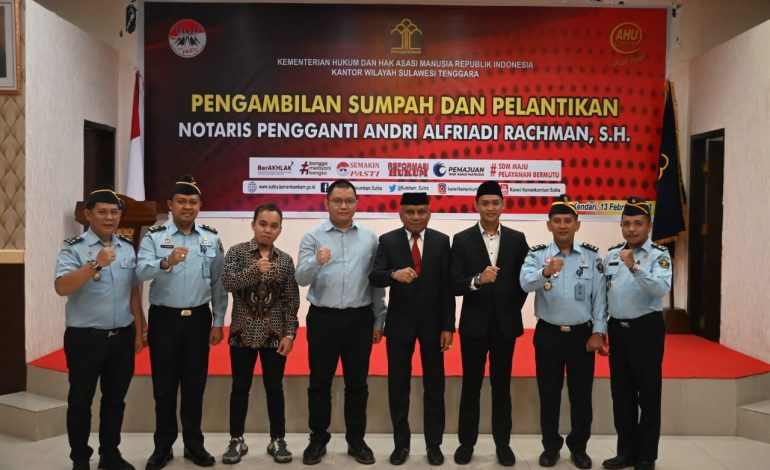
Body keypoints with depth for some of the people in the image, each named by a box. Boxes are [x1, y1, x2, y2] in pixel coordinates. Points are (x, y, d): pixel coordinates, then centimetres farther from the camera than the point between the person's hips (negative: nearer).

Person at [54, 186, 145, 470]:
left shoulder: (127, 248, 7)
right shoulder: (73, 248, -8)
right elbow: (61, 288, -22)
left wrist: (138, 331, 9)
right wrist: (95, 265, -34)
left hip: (122, 337, 5)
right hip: (85, 338, -4)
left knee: (115, 398, 15)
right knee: (81, 400, 9)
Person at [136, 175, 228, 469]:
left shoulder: (212, 238, 3)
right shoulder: (154, 236, -2)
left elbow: (218, 283, 5)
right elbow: (141, 272, -18)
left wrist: (218, 322, 3)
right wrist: (166, 262, -37)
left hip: (198, 318, 1)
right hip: (164, 318, -1)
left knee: (195, 384, 10)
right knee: (164, 385, 8)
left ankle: (194, 444, 24)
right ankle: (163, 446, 23)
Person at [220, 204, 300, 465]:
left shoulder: (285, 260, 3)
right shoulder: (237, 252, -1)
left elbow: (292, 301, 2)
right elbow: (227, 282, -15)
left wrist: (289, 334, -3)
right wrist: (255, 270, -27)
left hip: (274, 334, 1)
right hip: (243, 333, -1)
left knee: (274, 388, 8)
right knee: (240, 387, 8)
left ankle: (278, 440, 20)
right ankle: (237, 440, 22)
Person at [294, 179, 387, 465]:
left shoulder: (369, 238, 5)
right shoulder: (313, 236, -1)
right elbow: (301, 278, -9)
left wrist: (379, 319, 7)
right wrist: (316, 261, -30)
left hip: (360, 319, 2)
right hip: (323, 318, -1)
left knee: (357, 382, 10)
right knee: (320, 382, 8)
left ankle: (356, 440, 24)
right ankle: (318, 439, 22)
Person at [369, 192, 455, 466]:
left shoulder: (441, 241, 0)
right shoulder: (387, 241, -2)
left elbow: (447, 287, -1)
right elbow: (374, 278, -14)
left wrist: (448, 326, -5)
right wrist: (394, 274, -36)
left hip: (432, 322, 1)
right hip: (399, 322, 0)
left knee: (434, 385, 9)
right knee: (398, 385, 8)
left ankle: (434, 444, 22)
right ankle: (401, 443, 22)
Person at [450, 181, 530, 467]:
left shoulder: (517, 239, 3)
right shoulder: (462, 240, -2)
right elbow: (454, 284, -8)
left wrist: (512, 310, 3)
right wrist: (477, 280, -25)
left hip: (505, 323, 1)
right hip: (474, 324, -1)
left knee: (502, 386, 11)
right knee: (471, 385, 8)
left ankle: (502, 443, 22)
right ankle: (467, 442, 21)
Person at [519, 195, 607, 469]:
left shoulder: (592, 256, 1)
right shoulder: (537, 255, -3)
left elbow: (600, 297, 0)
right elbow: (525, 283, -22)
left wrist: (598, 332, -7)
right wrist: (546, 272, -42)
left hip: (582, 334, 1)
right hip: (548, 333, 0)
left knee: (581, 394, 9)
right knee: (549, 394, 9)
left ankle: (578, 448, 26)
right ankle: (550, 447, 25)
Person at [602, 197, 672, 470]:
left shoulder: (659, 255, -8)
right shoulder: (611, 255, 8)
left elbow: (662, 289, -25)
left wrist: (635, 267, -36)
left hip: (646, 329, -5)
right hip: (617, 329, 5)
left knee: (648, 394, 4)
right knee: (621, 394, 13)